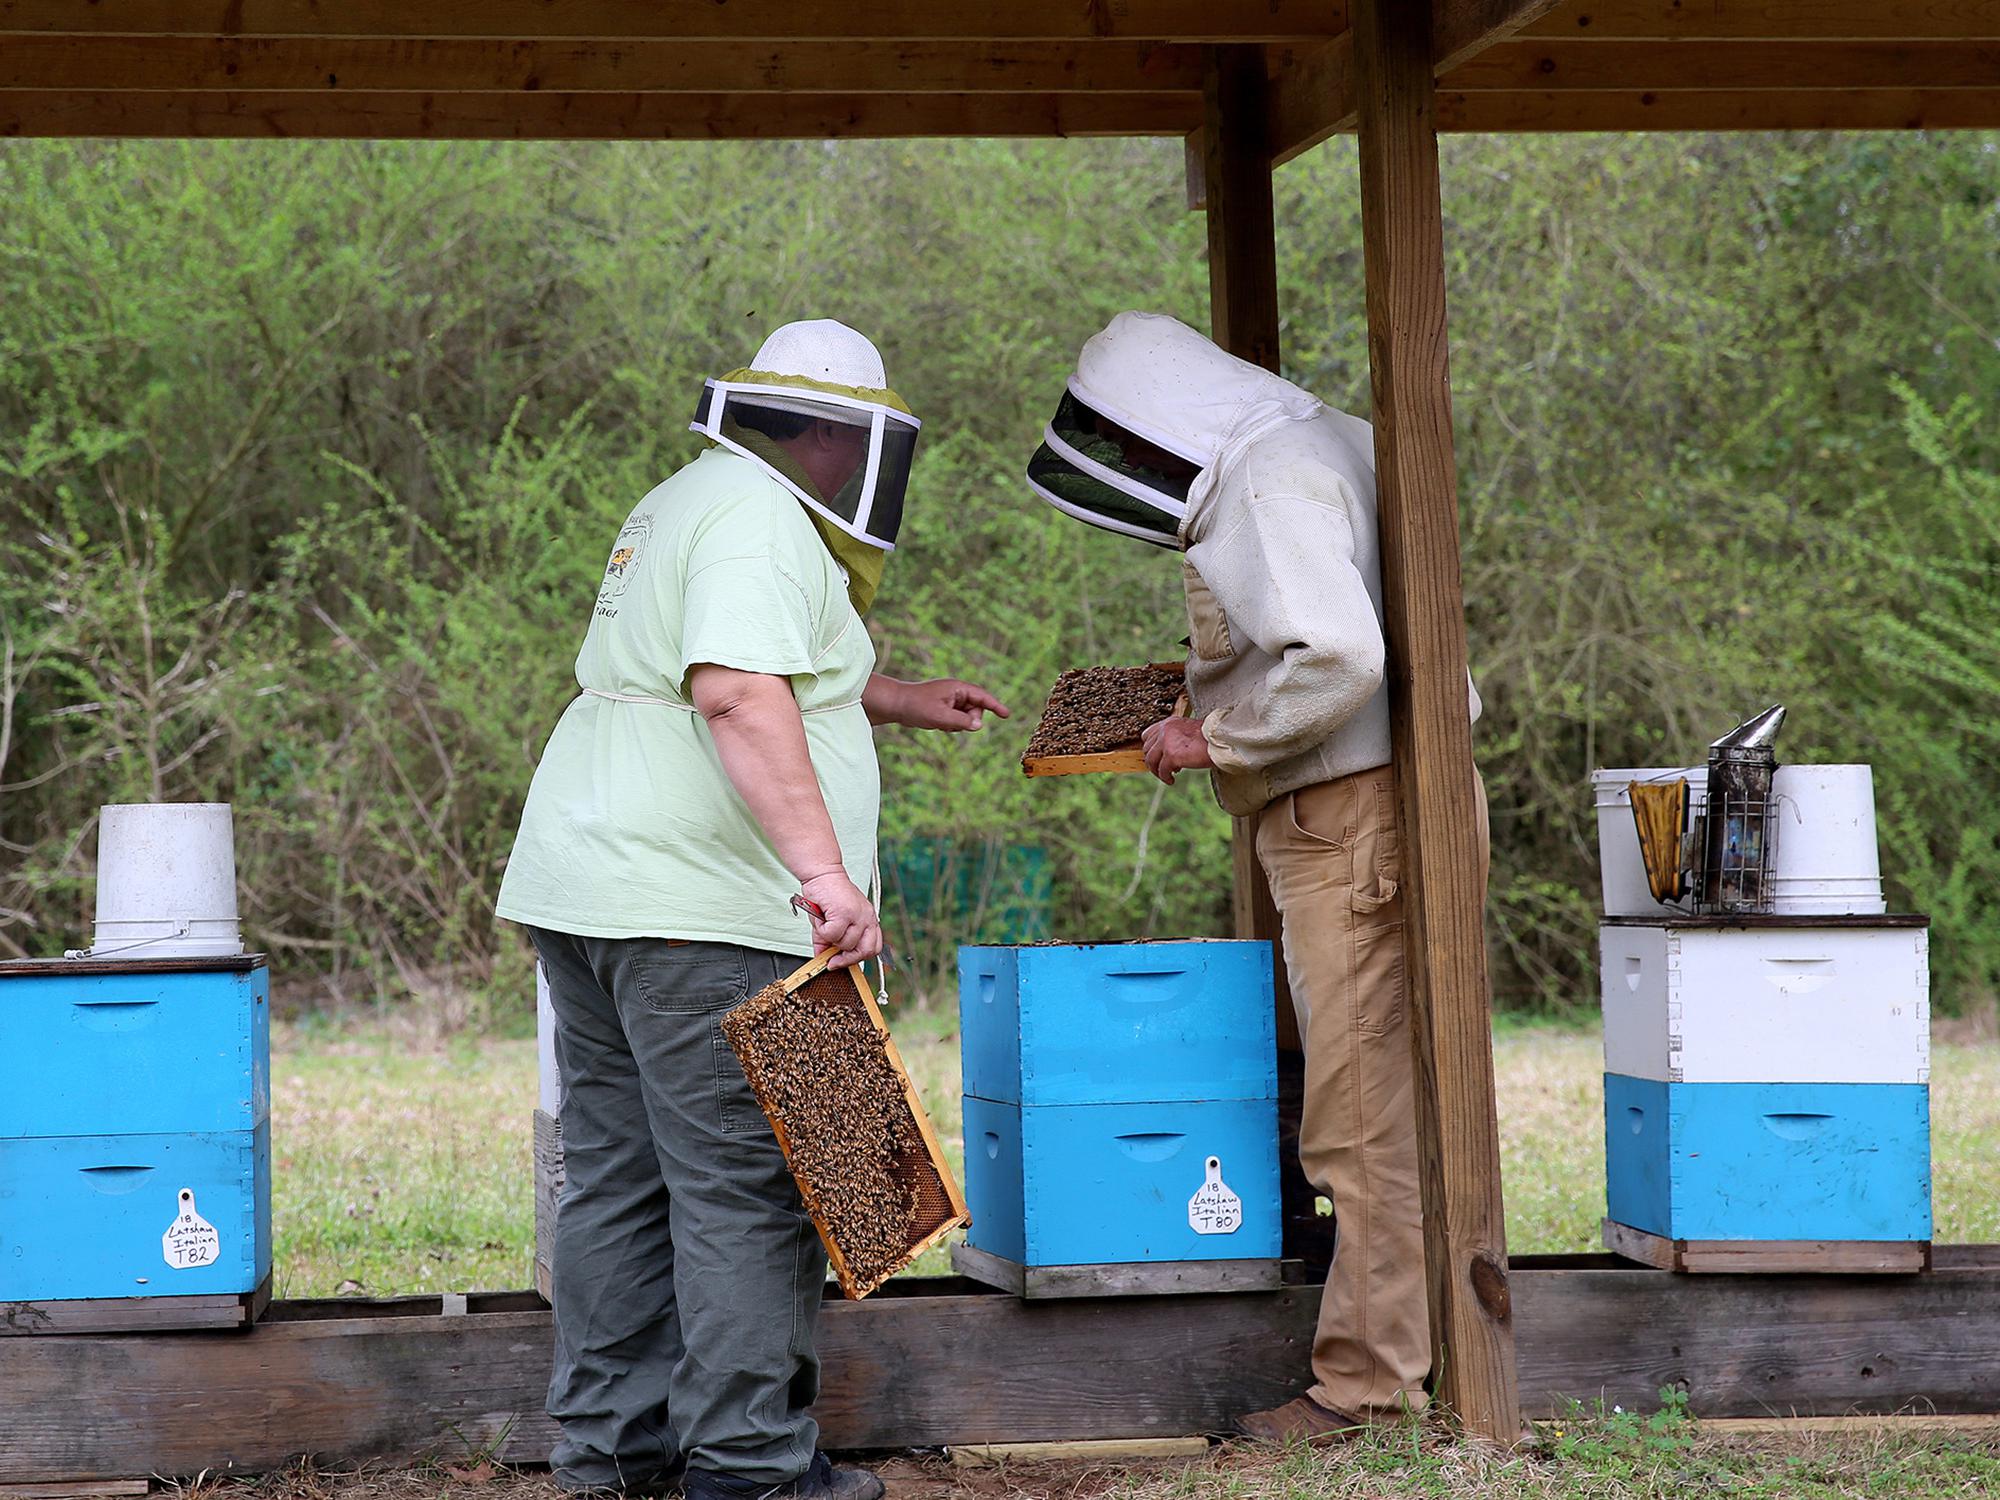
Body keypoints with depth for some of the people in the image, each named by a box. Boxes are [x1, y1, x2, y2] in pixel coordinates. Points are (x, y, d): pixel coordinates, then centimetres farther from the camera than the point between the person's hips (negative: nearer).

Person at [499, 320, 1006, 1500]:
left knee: (617, 1176, 13)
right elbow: (739, 695, -26)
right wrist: (823, 866, -32)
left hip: (588, 893, 11)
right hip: (700, 913, -11)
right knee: (744, 1189, -7)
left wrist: (904, 702, 44)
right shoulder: (759, 521, -11)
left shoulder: (680, 509, 23)